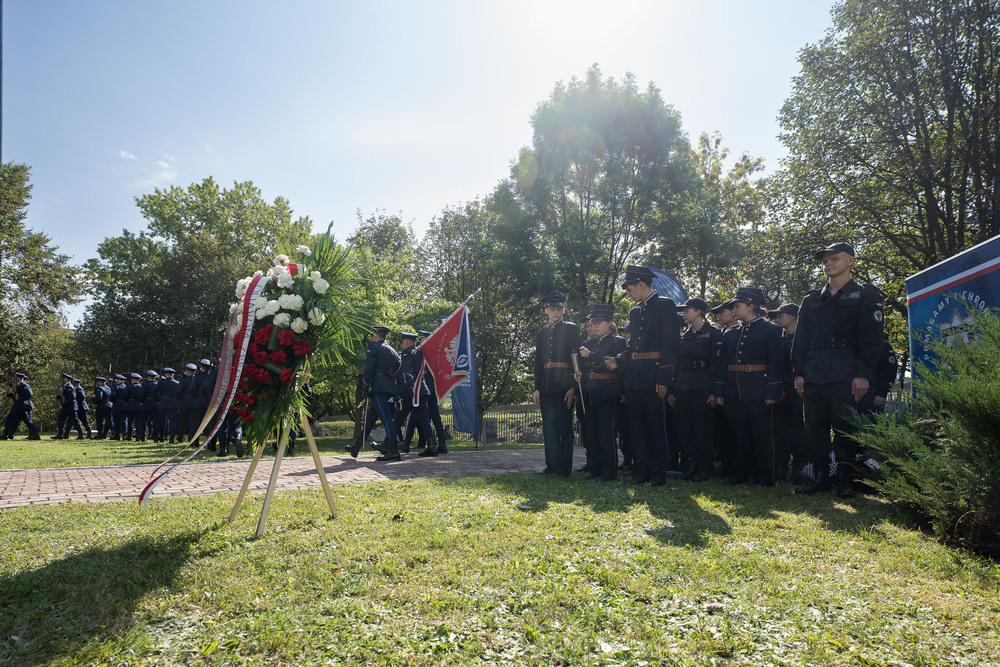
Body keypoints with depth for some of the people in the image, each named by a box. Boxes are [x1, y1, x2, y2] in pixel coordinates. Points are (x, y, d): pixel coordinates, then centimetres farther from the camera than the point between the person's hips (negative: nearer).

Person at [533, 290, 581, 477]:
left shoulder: (571, 329, 2)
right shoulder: (542, 333, 18)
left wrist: (573, 386, -13)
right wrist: (537, 388, 10)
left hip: (564, 384, -5)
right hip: (546, 386, 6)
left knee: (564, 426, -4)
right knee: (548, 427, 8)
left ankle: (564, 467, 2)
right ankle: (551, 465, 16)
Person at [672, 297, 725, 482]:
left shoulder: (713, 333, -2)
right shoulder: (683, 335, 16)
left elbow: (717, 364, -9)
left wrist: (713, 391, -16)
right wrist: (672, 390, 10)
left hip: (703, 388, -6)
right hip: (682, 388, 6)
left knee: (703, 428, -2)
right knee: (684, 428, 5)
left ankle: (704, 467, 9)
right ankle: (692, 464, 16)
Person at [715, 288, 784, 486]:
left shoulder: (770, 330, 0)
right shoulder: (730, 333, 14)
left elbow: (776, 362, -5)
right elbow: (723, 363, 13)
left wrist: (772, 392, -12)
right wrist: (719, 391, 6)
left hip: (758, 393, -5)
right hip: (734, 393, 5)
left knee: (761, 434, 0)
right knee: (738, 434, 9)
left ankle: (763, 477, 9)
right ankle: (740, 473, 19)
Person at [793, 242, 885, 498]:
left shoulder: (865, 295, 5)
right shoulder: (811, 300, 18)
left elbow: (873, 339, -3)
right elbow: (800, 340, 15)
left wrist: (863, 374, -11)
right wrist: (799, 372, 7)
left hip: (846, 377, -4)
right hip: (814, 376, 4)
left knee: (845, 429, -2)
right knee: (815, 428, 6)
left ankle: (844, 480, 9)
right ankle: (820, 477, 15)